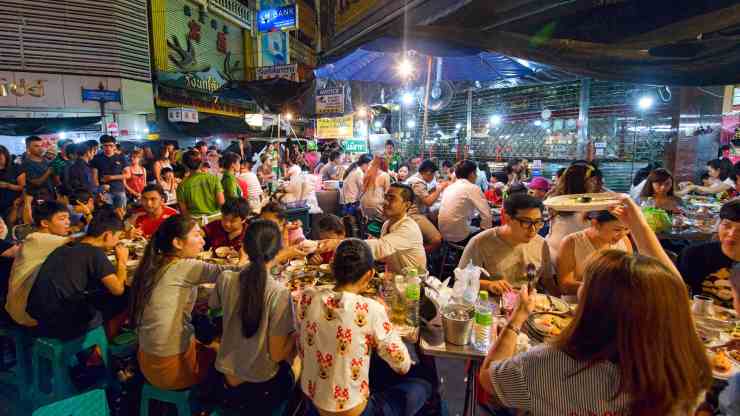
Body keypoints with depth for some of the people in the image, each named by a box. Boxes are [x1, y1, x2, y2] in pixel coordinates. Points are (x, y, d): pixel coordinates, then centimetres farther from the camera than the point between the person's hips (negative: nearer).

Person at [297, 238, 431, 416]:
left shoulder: (307, 297, -13)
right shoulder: (370, 310, -27)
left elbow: (302, 353, 4)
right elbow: (403, 366, -14)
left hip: (311, 398, 6)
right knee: (422, 387, 18)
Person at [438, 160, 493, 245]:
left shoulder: (449, 187, 11)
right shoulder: (473, 188, -9)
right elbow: (487, 214, -15)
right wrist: (486, 230, 1)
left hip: (444, 234, 8)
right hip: (460, 237, -7)